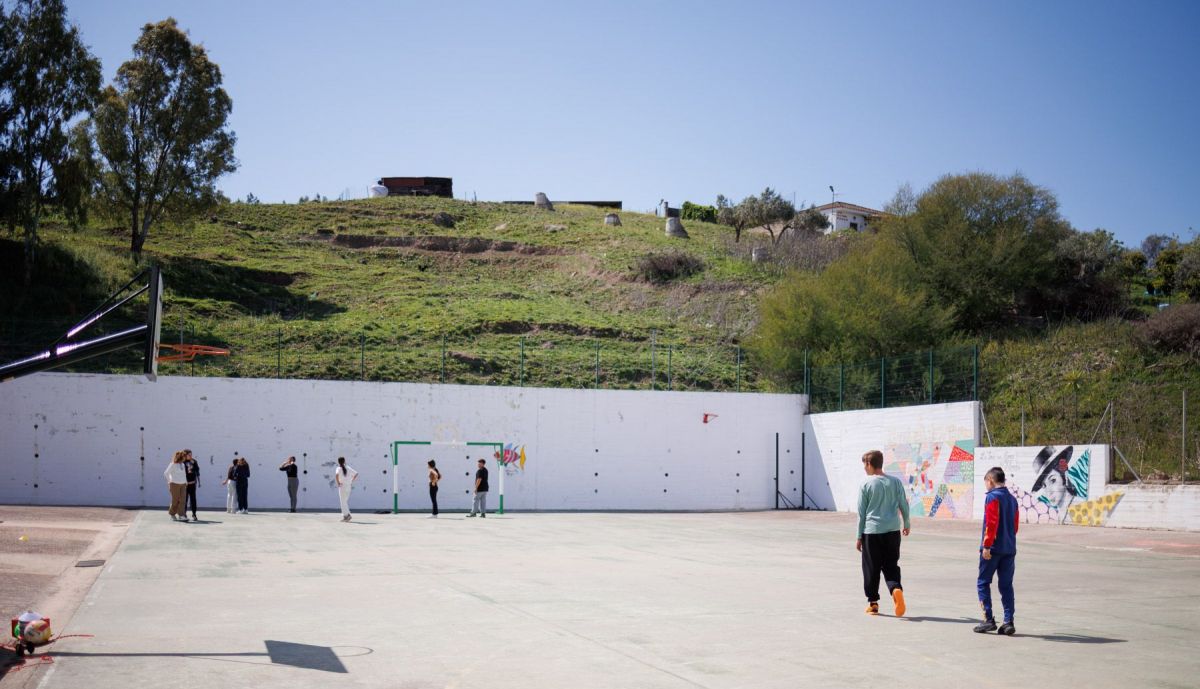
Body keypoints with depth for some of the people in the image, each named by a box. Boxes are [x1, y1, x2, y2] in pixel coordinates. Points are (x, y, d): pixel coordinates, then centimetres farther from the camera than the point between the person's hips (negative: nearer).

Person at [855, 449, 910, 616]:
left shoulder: (866, 485, -4)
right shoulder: (895, 482, 4)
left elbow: (861, 513, -1)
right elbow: (904, 505, 7)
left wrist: (859, 537, 6)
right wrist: (907, 524, 25)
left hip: (871, 531, -2)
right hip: (892, 530, 3)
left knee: (871, 568, 8)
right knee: (891, 566, 10)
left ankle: (873, 602, 13)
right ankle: (896, 589, -18)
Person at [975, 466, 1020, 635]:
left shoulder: (992, 497, -9)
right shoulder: (1012, 499, 14)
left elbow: (991, 522, -17)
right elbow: (1015, 525, 17)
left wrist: (986, 545, -16)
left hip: (993, 549, -7)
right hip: (1009, 549, 7)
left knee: (983, 583, 4)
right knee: (1006, 586, 8)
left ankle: (988, 619, -1)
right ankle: (1008, 622, 4)